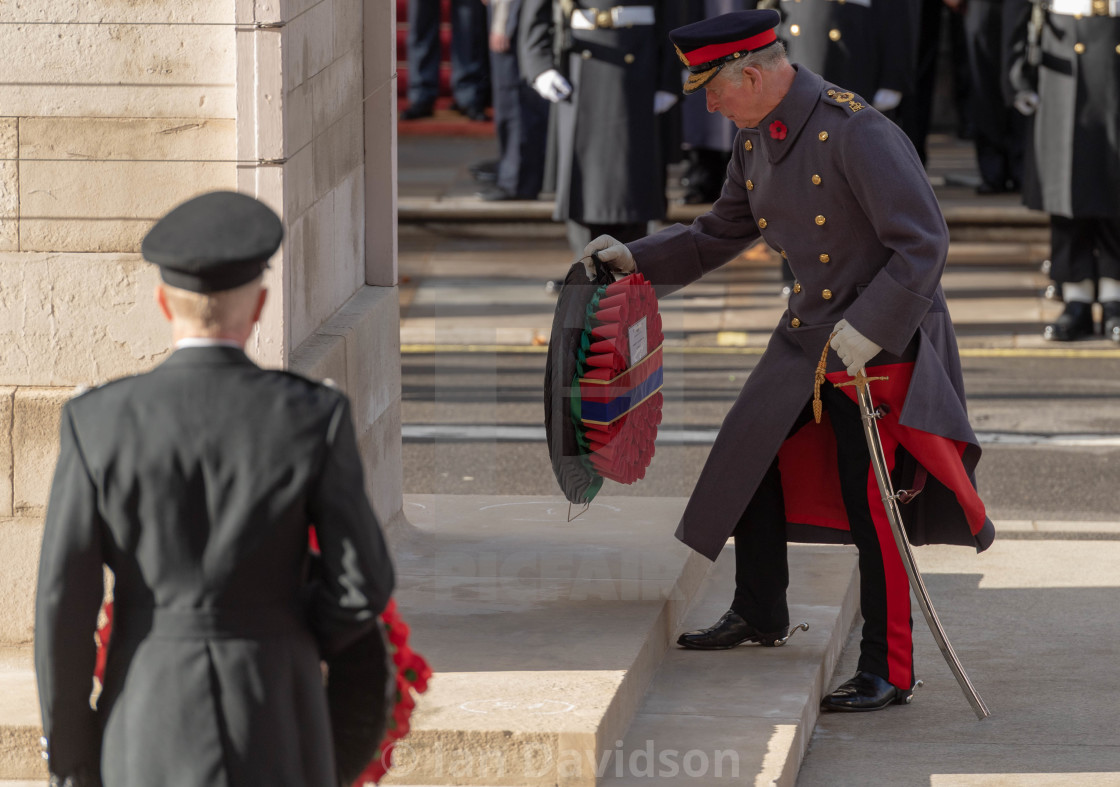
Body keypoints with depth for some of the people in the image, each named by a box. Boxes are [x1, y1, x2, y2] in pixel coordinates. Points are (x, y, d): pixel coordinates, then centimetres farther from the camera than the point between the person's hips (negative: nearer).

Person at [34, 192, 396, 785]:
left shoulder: (98, 424, -7)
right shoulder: (316, 418, -8)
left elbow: (63, 601, -6)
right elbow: (364, 584, -6)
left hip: (153, 717, 0)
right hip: (277, 725, 0)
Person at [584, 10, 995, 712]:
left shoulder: (857, 132, -22)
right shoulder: (757, 140, 5)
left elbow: (924, 244, -24)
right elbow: (721, 235, 20)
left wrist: (865, 329, -26)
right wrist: (636, 260, 10)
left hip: (885, 338, -8)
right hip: (810, 336, 9)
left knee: (872, 503, -7)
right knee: (753, 456, 15)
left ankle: (890, 672, 1)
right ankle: (760, 614, 35)